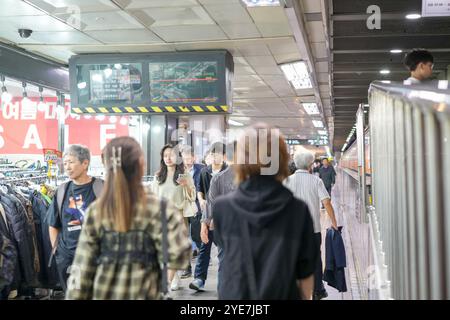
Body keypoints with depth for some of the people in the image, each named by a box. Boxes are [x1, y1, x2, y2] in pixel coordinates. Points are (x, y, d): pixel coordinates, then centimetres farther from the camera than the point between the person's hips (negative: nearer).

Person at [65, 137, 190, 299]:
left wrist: (75, 296, 6)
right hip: (142, 294, -2)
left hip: (102, 294, 3)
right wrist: (178, 224, -1)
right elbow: (176, 258, -14)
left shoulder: (95, 211, -4)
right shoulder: (158, 209, -12)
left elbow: (83, 267, -2)